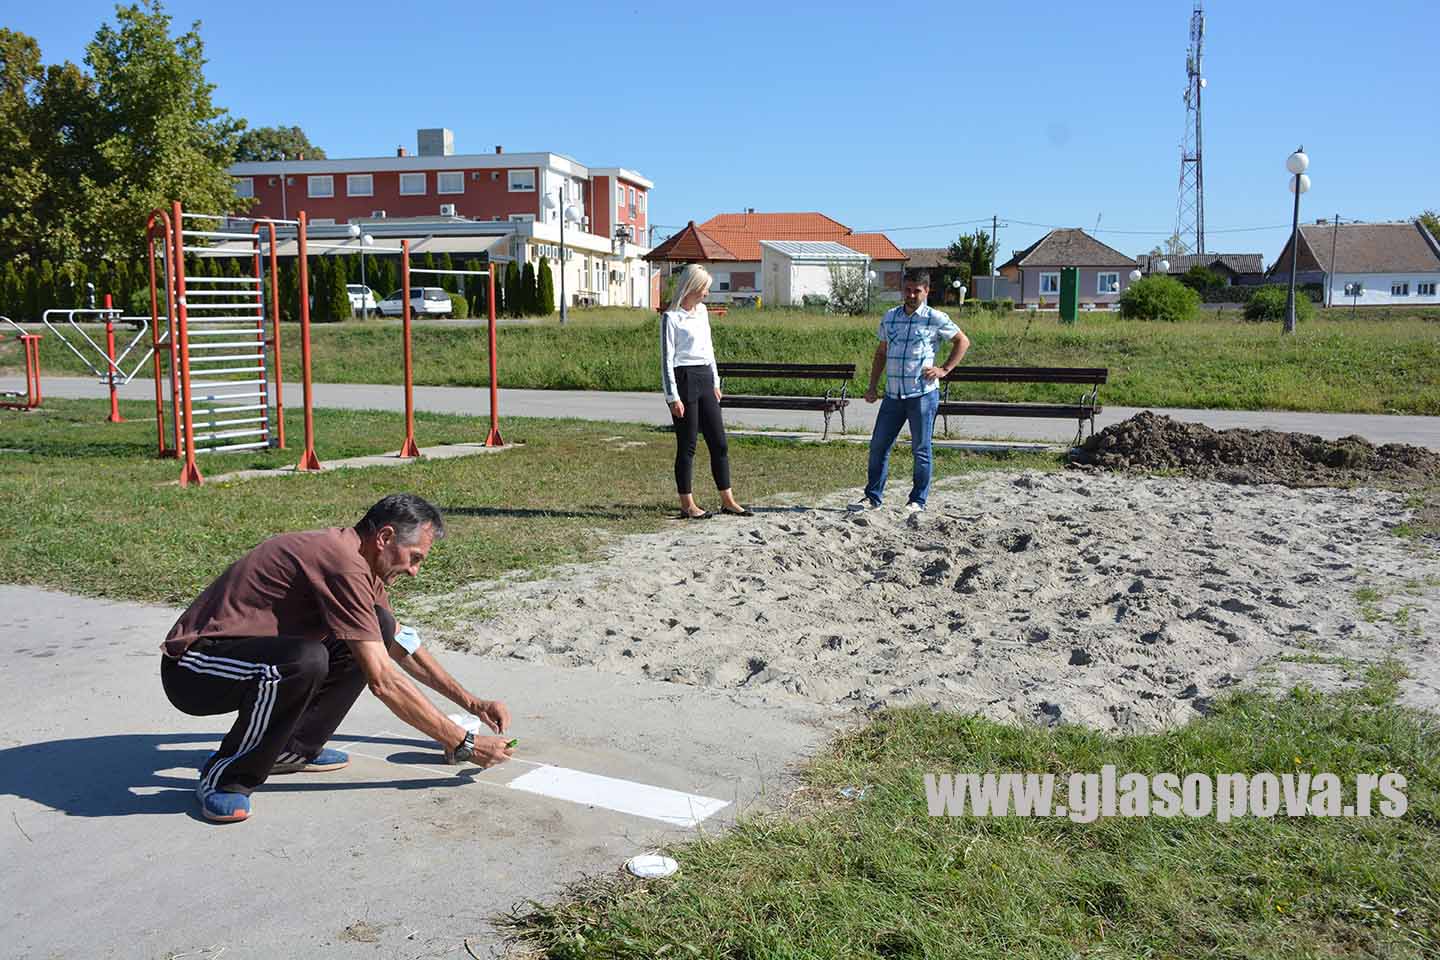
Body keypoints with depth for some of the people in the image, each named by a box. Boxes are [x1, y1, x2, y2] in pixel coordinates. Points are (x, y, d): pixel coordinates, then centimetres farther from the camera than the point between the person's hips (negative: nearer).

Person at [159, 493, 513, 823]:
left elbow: (404, 647, 20)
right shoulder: (344, 564, -23)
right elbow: (382, 682, -24)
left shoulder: (357, 559, 8)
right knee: (306, 661, -39)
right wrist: (461, 743, -18)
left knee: (379, 626, 3)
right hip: (193, 669, -10)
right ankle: (224, 776, -15)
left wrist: (473, 703, 17)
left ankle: (293, 749, 8)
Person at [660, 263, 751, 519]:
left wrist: (715, 382, 17)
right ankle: (687, 505, 8)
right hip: (684, 380, -8)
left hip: (705, 379, 8)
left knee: (719, 442, 8)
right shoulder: (671, 317, -10)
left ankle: (728, 500, 15)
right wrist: (673, 397, -16)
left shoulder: (701, 311, 12)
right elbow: (667, 359, -12)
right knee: (687, 445, -1)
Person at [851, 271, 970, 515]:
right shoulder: (889, 318, 11)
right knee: (878, 446, 5)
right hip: (893, 394, 5)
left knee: (921, 449, 3)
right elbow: (881, 353, 20)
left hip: (923, 394, -5)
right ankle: (873, 497, 15)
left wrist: (944, 370, -3)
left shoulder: (935, 319, -2)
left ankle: (918, 501, 12)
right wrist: (872, 386, 13)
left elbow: (963, 341, 7)